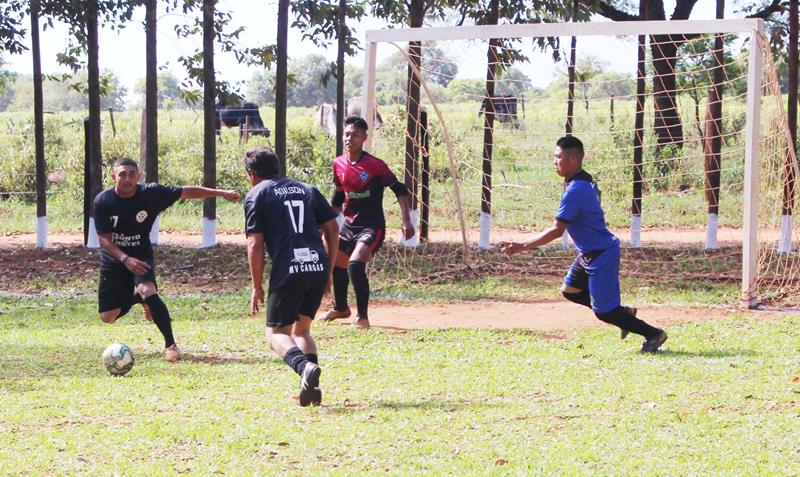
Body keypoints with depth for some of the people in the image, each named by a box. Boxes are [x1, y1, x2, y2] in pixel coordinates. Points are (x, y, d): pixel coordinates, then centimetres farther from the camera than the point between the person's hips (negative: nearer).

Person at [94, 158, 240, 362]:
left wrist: (219, 192, -9)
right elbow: (104, 239, -17)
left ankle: (170, 345, -19)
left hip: (141, 255, -1)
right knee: (108, 317, 2)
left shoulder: (151, 193, -14)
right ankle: (136, 297, 36)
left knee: (148, 291, -31)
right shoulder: (103, 201, -16)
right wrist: (125, 259, -33)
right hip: (113, 259, 1)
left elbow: (187, 192, -5)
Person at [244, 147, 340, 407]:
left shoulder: (256, 195, 7)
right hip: (319, 267, 5)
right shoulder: (307, 189, 21)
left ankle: (305, 366, -26)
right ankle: (312, 386, 2)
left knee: (277, 334, 5)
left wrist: (257, 287, 3)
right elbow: (332, 229, 15)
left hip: (287, 271, -5)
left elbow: (255, 243, -1)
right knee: (301, 329, 21)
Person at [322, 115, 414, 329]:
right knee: (337, 265, 20)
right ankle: (340, 308, 47)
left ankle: (362, 317, -14)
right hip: (349, 225, 7)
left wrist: (406, 221, -21)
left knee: (355, 265, -26)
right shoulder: (339, 164, 3)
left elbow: (399, 189, -13)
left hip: (372, 226, -7)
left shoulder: (374, 165, -16)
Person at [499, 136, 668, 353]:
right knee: (570, 290, 20)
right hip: (589, 254, 10)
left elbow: (557, 230, -25)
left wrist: (522, 246, -23)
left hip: (601, 256, -10)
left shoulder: (574, 191, -24)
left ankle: (654, 334, 8)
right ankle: (623, 312, 23)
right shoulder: (586, 181, 6)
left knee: (603, 311, -2)